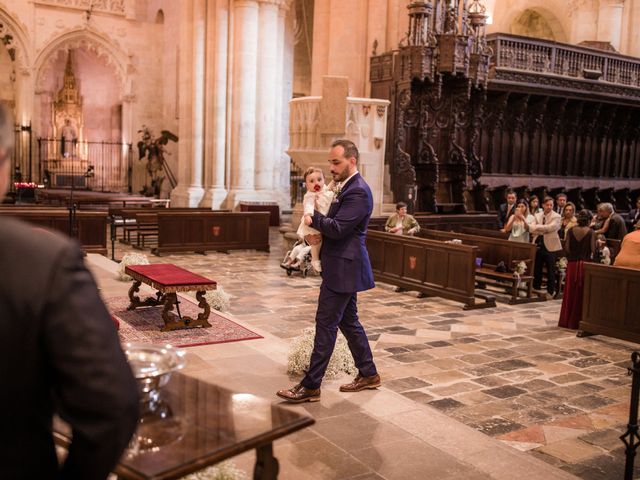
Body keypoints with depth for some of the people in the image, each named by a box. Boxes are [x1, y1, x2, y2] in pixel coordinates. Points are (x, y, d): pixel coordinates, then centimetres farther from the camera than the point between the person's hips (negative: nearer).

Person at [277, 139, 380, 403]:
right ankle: (368, 374, 29)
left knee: (326, 325, -5)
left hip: (343, 270, -10)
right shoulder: (346, 187, 14)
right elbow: (334, 223, 18)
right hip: (343, 269, 10)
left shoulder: (358, 192, -18)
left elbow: (337, 228, -25)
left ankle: (311, 386, 3)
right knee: (348, 322, 17)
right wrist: (317, 231, -4)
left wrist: (313, 216, -9)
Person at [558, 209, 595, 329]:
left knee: (570, 292, 10)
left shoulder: (571, 231, -1)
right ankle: (577, 321, 8)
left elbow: (567, 248, -3)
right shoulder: (591, 232, -7)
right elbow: (592, 249, -11)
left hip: (572, 263, 2)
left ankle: (566, 321, 15)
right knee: (582, 293, 6)